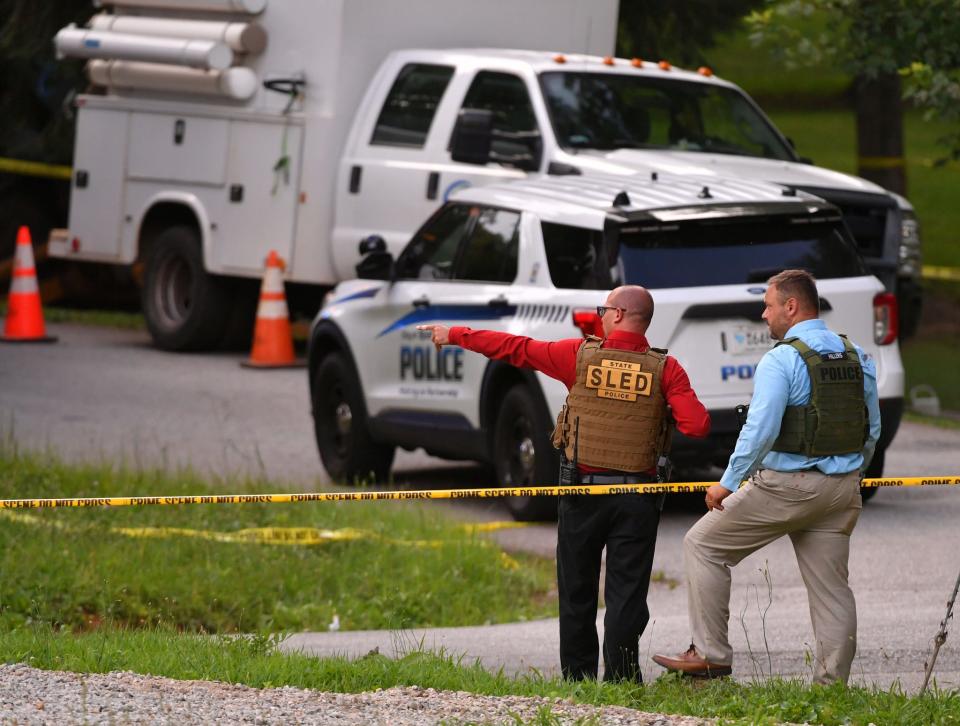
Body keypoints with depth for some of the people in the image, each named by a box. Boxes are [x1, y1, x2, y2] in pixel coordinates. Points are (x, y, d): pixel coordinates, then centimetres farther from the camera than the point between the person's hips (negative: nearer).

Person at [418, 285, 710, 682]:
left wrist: (455, 335, 16)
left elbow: (516, 349, 5)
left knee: (577, 589, 12)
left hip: (583, 490, 1)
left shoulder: (581, 355, -4)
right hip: (637, 499, 0)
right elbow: (696, 425, -13)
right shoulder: (666, 369, -5)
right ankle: (620, 676, -5)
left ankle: (576, 676, 17)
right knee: (626, 590, 1)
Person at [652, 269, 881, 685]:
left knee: (703, 544, 8)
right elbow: (872, 428, 15)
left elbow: (761, 429, -21)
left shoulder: (782, 360, -13)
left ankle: (710, 655, 6)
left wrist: (728, 483, -14)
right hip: (842, 489, 6)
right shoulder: (857, 359, 9)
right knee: (831, 587, 10)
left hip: (786, 485, -6)